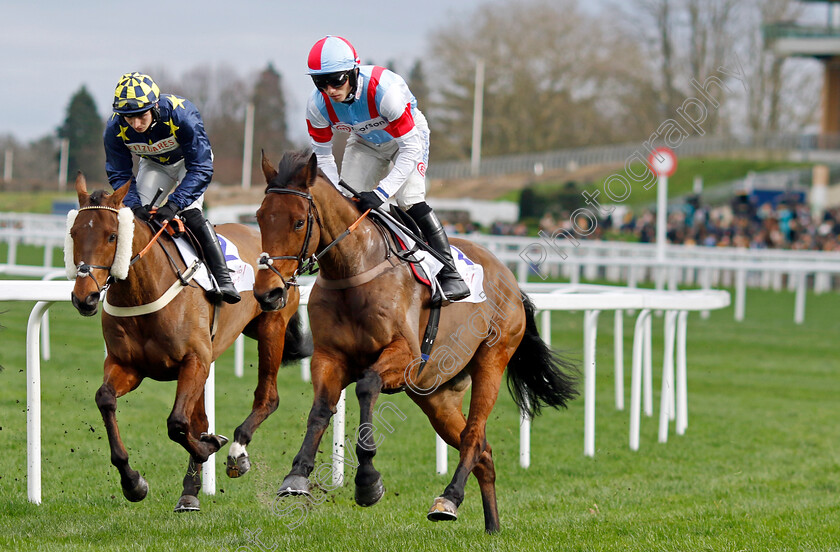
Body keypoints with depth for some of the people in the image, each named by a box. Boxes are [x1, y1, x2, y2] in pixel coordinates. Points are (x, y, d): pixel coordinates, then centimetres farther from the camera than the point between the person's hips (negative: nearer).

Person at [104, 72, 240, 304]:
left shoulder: (182, 115, -41)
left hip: (190, 160, -4)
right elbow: (119, 175, -19)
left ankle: (223, 278, -19)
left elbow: (200, 169, -38)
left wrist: (173, 204, -48)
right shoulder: (116, 129, -30)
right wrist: (135, 205, -39)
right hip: (154, 164, 4)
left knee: (190, 212, -22)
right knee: (139, 216, -10)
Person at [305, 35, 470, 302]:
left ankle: (450, 273, -16)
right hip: (365, 142, 5)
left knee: (409, 199, -22)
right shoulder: (318, 105, -26)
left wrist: (381, 192, -42)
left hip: (408, 135, -5)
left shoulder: (384, 89, -41)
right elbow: (322, 155, -10)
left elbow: (411, 149, -36)